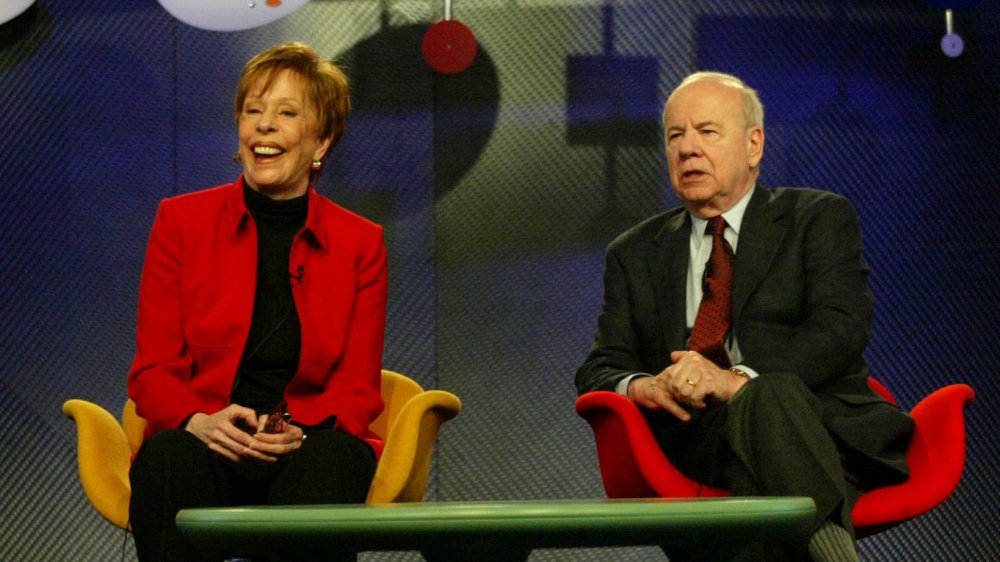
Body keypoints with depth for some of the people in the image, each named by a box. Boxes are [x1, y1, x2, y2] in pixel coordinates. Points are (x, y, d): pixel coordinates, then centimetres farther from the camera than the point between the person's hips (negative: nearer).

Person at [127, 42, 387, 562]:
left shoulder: (360, 243, 10)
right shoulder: (181, 221, 9)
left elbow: (358, 388, 7)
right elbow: (151, 372, 5)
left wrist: (298, 433, -17)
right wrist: (200, 421, -19)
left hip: (309, 447, 0)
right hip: (203, 446, 0)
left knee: (332, 459, -36)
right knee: (170, 456, -35)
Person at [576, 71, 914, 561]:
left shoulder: (820, 218, 15)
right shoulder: (635, 254, 25)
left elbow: (841, 329, -2)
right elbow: (597, 371, 17)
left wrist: (740, 380, -19)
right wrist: (643, 388, -10)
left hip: (826, 428, -1)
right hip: (698, 440, 1)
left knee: (765, 395, -39)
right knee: (769, 399, -36)